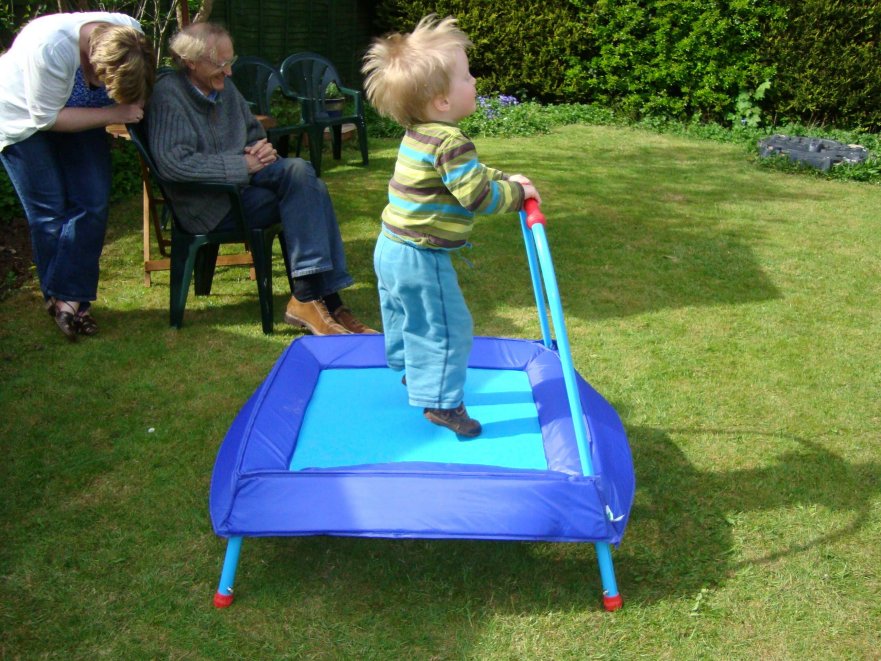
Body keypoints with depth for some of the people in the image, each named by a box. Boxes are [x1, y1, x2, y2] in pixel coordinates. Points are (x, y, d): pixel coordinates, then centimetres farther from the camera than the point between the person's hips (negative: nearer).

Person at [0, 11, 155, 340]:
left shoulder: (132, 37, -22)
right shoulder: (50, 48, -38)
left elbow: (136, 92, -1)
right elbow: (46, 118, -28)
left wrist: (130, 112, -22)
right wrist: (113, 113, -33)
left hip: (78, 117, 5)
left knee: (93, 205, -8)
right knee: (50, 212, -4)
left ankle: (67, 299, -2)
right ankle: (61, 298, 11)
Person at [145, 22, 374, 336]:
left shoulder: (224, 87, 12)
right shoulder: (168, 95, -11)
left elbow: (254, 131, 27)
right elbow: (173, 163, -23)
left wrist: (261, 148, 1)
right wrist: (242, 165, -20)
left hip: (242, 180, 7)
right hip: (208, 205, -7)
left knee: (300, 171, -22)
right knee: (304, 193, -22)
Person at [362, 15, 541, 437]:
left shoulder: (420, 134, 8)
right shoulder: (450, 143, -24)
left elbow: (468, 175, 20)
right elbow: (479, 196, -23)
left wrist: (505, 181, 13)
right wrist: (517, 192, -7)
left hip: (391, 250, 10)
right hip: (421, 259, -10)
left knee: (406, 318, 27)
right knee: (447, 327, 2)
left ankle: (413, 370, 49)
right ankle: (441, 401, 10)